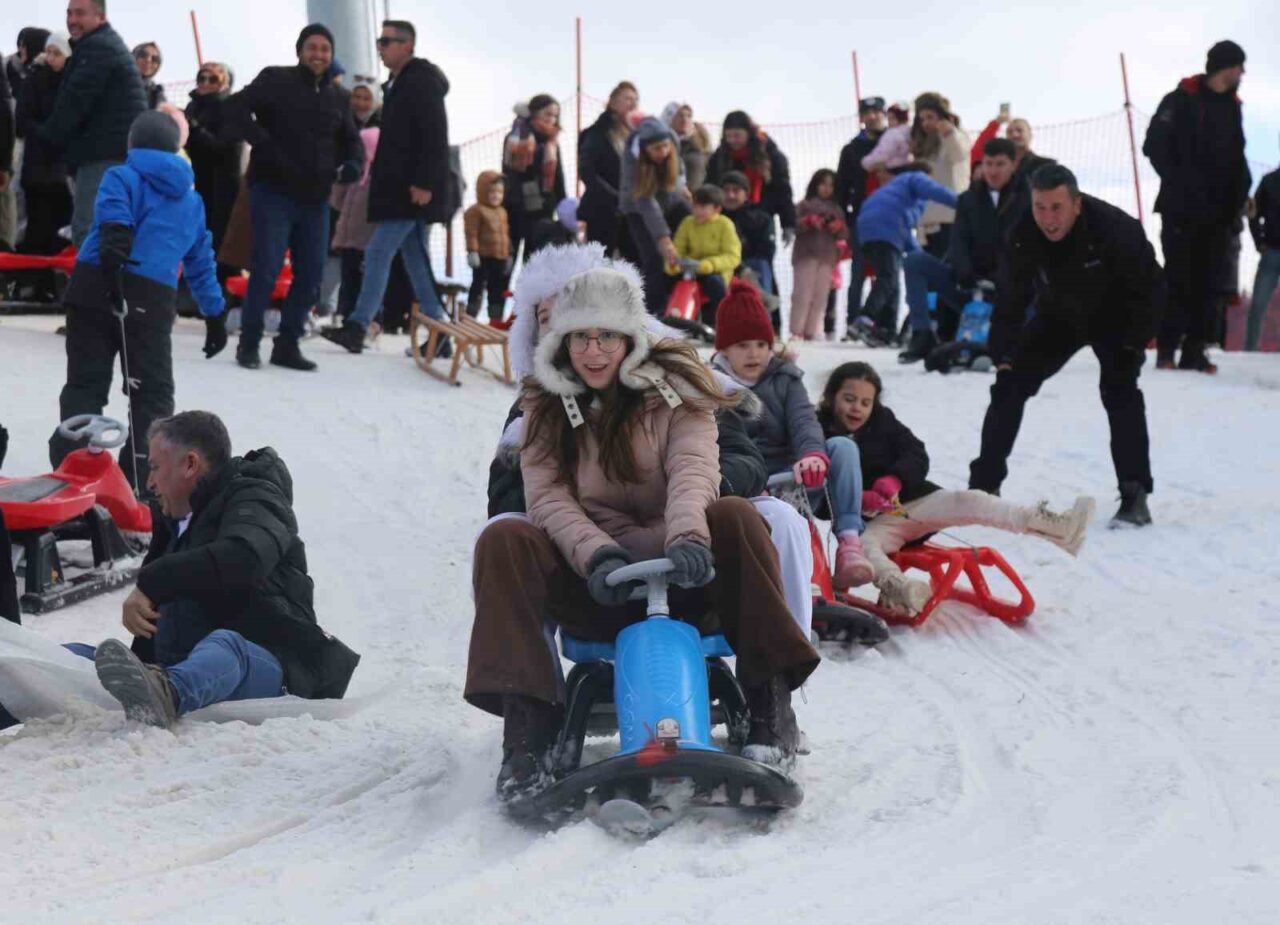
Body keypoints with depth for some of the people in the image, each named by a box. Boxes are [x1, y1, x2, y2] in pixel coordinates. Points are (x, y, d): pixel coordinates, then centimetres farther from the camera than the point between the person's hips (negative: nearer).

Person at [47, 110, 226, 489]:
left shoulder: (122, 177, 10)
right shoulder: (192, 200, 23)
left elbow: (113, 210, -14)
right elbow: (201, 263, 27)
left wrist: (112, 249, -30)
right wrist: (214, 316, 32)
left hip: (96, 287, -1)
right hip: (153, 300, 1)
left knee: (85, 381, 7)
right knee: (153, 390, 9)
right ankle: (143, 477, 2)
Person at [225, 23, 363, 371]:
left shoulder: (337, 98, 15)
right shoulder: (275, 80, -2)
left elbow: (351, 140, 24)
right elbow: (237, 108, -13)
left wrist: (352, 164, 1)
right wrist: (265, 146, -23)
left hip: (315, 198, 6)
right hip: (273, 192, -6)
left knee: (311, 274, 5)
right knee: (267, 269, -10)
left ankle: (287, 344, 16)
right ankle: (249, 342, 2)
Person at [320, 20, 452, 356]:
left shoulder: (422, 82, -11)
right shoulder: (398, 83, 19)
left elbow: (435, 136, -19)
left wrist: (424, 183, -24)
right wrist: (379, 177, 18)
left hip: (413, 189, -10)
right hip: (398, 187, 10)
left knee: (378, 252, -11)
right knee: (414, 257, 9)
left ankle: (357, 327, -11)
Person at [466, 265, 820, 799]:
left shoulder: (672, 386, 3)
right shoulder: (546, 405, 9)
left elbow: (693, 467, -14)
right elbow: (546, 496, -4)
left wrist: (687, 535, -36)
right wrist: (597, 554, -25)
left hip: (678, 573, -1)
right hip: (592, 583, 1)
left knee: (735, 518, -31)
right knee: (502, 541, -25)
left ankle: (770, 710, -25)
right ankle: (527, 731, -29)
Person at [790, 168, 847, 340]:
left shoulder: (836, 210, 19)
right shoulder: (805, 205, 7)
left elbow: (844, 234, 13)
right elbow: (795, 226, -5)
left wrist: (838, 228, -8)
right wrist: (809, 222, -21)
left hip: (827, 257, 4)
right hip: (806, 255, -4)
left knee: (820, 297, 0)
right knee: (803, 294, -7)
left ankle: (812, 331, 3)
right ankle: (796, 331, -3)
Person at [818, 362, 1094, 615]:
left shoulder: (883, 421, 13)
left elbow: (917, 457, 1)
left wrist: (894, 480, -22)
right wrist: (859, 500, -29)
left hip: (913, 501, 4)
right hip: (870, 520, -4)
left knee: (967, 501, -21)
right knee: (860, 546, -39)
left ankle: (1056, 526, -40)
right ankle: (895, 587, -75)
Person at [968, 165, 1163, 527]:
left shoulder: (1115, 229, -35)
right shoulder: (1024, 237, -24)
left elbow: (1149, 285, -21)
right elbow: (1010, 298, -11)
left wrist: (1135, 341, -23)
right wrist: (1004, 354, -17)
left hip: (1113, 319, -4)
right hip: (1058, 318, 4)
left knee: (1120, 390, -22)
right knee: (1009, 384, -2)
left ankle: (1135, 498, -17)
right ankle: (983, 486, 9)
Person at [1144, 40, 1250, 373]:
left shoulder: (1232, 108, 15)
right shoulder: (1180, 101, -4)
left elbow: (1237, 162, 17)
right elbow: (1155, 145, -8)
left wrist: (1237, 204, 7)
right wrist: (1180, 182, -16)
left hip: (1216, 211, 5)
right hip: (1181, 208, -5)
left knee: (1205, 280, 2)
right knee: (1178, 277, -6)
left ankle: (1194, 350, 4)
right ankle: (1167, 349, -2)